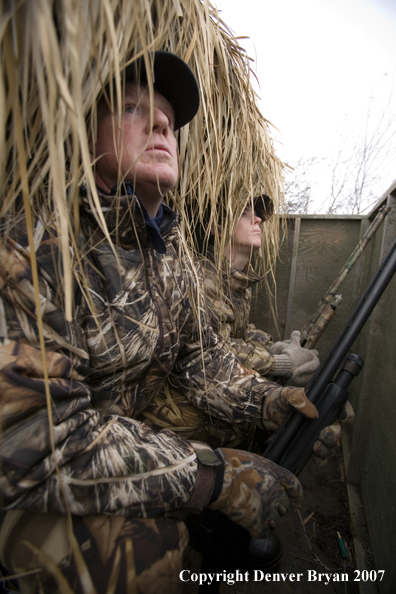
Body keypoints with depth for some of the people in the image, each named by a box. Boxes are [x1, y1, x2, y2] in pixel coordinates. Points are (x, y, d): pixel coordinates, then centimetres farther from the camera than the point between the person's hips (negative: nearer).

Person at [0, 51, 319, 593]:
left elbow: (201, 356, 4)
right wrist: (215, 476, -31)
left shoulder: (175, 254, -2)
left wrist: (270, 402, -11)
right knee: (148, 548, -28)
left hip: (126, 431, 7)